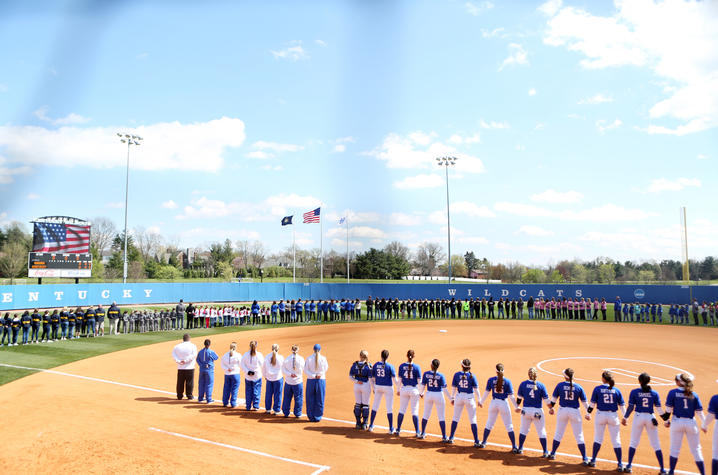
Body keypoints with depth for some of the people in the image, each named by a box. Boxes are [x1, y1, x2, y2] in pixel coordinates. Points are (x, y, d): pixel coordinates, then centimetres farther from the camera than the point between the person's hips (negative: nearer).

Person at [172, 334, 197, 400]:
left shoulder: (177, 346, 4)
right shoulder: (193, 346, -4)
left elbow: (173, 354, -5)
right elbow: (194, 355, -15)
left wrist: (178, 361, -11)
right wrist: (186, 361, -14)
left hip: (180, 368, 3)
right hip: (189, 367, -3)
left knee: (180, 382, 13)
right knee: (189, 382, 5)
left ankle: (179, 395, 19)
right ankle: (189, 395, 8)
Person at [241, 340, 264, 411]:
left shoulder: (245, 355, -5)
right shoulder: (259, 355, -10)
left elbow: (243, 365, -4)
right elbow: (262, 365, -4)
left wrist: (247, 372, -7)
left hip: (248, 376, 2)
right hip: (257, 376, -2)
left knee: (248, 391, 12)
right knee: (256, 391, 8)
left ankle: (248, 406, 16)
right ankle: (255, 406, 9)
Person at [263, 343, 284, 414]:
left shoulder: (267, 357, -3)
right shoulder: (280, 357, -13)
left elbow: (264, 368, 5)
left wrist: (265, 376, 18)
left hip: (269, 378, 3)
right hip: (278, 378, -3)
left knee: (268, 393, 14)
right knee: (277, 394, 5)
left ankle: (268, 409, 23)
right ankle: (276, 410, 9)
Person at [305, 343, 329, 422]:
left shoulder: (309, 359, -7)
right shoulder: (323, 358, -9)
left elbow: (305, 370, -7)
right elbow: (326, 368, 1)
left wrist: (313, 376, -9)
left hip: (311, 380, 0)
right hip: (321, 380, 0)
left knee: (310, 400, 11)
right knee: (319, 400, 10)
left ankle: (311, 417, 16)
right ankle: (317, 417, 13)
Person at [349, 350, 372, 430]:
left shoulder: (354, 364, 0)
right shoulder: (368, 365, -11)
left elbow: (350, 376, -2)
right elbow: (371, 378, -11)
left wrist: (356, 381, -9)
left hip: (356, 386, 3)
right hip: (366, 385, -3)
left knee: (357, 404, 13)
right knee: (365, 405, 7)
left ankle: (358, 423, 19)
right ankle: (365, 424, 11)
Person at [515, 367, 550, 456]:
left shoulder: (523, 384, -3)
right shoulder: (541, 385, -9)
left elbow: (519, 397, 3)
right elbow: (546, 399, -6)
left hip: (526, 410, 2)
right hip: (537, 411, -2)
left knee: (523, 429, 17)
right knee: (541, 431, 10)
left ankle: (520, 449, 25)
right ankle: (545, 452, 13)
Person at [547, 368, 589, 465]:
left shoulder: (560, 385, -4)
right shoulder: (578, 387, -5)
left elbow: (553, 399, 3)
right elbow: (584, 401, -1)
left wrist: (551, 408, 18)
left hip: (562, 410, 1)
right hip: (575, 412, -1)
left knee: (558, 433, 15)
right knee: (579, 436, 8)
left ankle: (552, 454, 24)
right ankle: (585, 459, 8)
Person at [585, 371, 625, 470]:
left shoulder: (597, 388, -5)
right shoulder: (616, 390, -1)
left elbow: (592, 403, -3)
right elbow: (622, 405, 1)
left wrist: (588, 413, 8)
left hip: (600, 415, 0)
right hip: (613, 416, 1)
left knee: (598, 438, 12)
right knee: (616, 441, 8)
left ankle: (593, 461, 15)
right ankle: (620, 464, 8)